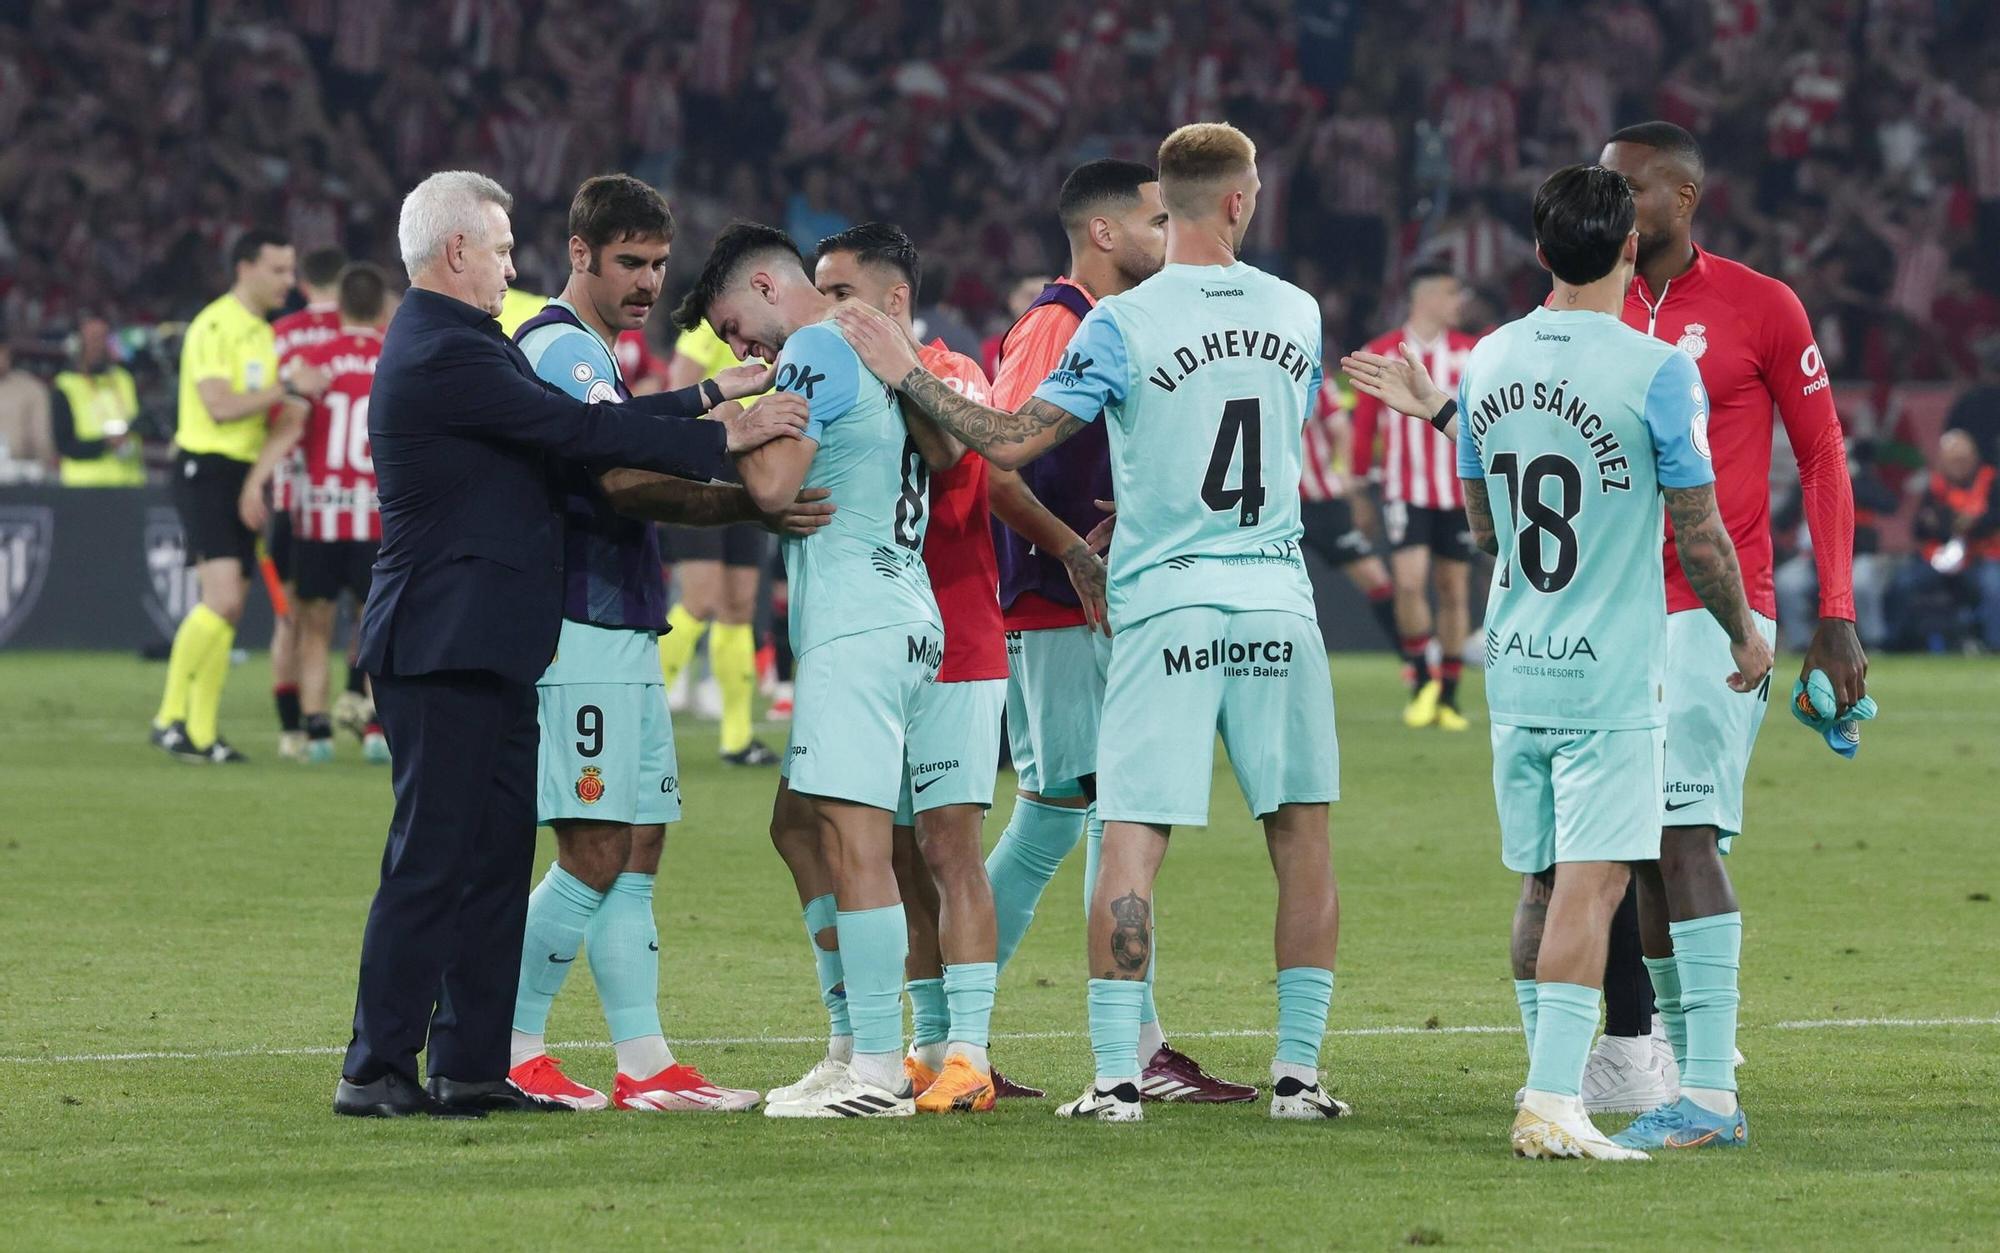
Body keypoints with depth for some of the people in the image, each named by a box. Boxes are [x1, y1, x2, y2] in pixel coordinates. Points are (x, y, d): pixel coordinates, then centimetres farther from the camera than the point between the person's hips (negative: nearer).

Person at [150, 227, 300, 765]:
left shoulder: (264, 333, 18)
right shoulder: (213, 327, -11)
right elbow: (220, 405, -21)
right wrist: (288, 388, -21)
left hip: (247, 473, 9)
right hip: (207, 470, -9)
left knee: (229, 609, 6)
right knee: (222, 598, -20)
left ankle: (202, 732, 10)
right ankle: (170, 716, -14)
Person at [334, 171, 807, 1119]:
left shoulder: (457, 346, 17)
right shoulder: (444, 355, -16)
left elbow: (571, 425, 18)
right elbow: (581, 433, -18)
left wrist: (707, 400, 16)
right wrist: (724, 438, -13)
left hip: (484, 650, 11)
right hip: (447, 649, -11)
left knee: (496, 855, 11)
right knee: (433, 859, -8)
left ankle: (471, 1067, 13)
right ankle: (375, 1072, -5)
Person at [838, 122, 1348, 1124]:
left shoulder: (1124, 324, -8)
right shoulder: (1296, 314, 6)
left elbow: (1010, 444, -10)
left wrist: (905, 372, 1)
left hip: (1166, 603, -3)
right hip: (1277, 600, 3)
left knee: (1131, 839, -2)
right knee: (1301, 835, 10)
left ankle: (1117, 1075, -5)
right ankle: (1298, 1071, 10)